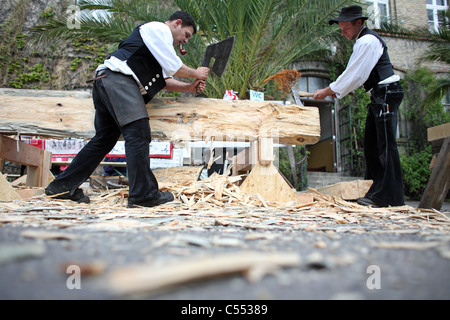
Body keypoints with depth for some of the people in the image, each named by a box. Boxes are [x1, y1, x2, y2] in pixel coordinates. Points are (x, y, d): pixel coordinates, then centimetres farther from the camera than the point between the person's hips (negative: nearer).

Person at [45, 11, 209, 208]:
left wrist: (189, 87, 14)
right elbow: (173, 67, -5)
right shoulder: (159, 29, 3)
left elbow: (164, 80, 24)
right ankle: (143, 195, -16)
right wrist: (195, 73, 10)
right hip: (118, 79, -11)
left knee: (104, 139, 10)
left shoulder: (158, 40, 33)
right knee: (138, 135, -15)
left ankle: (62, 187, 14)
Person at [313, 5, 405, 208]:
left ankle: (388, 197, -11)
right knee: (371, 145, 9)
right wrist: (337, 91, 9)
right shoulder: (362, 41, 19)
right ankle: (375, 192, 13)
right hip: (379, 97, 11)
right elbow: (356, 75, 20)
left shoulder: (368, 41, -14)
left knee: (385, 145, -12)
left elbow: (354, 74, -17)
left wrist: (328, 91, -10)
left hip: (386, 93, -11)